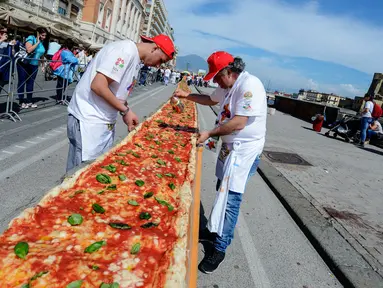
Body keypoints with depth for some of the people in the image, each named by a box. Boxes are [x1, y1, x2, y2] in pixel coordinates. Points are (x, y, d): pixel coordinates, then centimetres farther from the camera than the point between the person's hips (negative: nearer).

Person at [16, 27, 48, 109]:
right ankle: (21, 102, 6)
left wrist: (42, 64, 5)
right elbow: (29, 50, -28)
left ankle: (29, 101, 15)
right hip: (24, 64, -6)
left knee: (30, 83, 9)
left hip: (34, 65, 6)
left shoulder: (42, 42, 5)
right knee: (22, 82, 2)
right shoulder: (31, 38, -13)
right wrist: (37, 42, -22)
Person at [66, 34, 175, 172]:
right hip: (89, 120, -9)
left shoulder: (135, 59, 14)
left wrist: (127, 114, 6)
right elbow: (98, 85, -23)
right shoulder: (127, 50, -17)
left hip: (105, 122, 9)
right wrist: (126, 110, -15)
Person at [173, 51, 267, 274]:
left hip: (245, 151, -9)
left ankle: (220, 248, 7)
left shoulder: (249, 85, -20)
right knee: (223, 192, 17)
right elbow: (212, 99, 29)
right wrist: (188, 95, 17)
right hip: (230, 147, 9)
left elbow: (239, 123, -25)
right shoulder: (229, 86, 10)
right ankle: (215, 231, 33)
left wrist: (209, 134, -17)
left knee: (230, 198, -6)